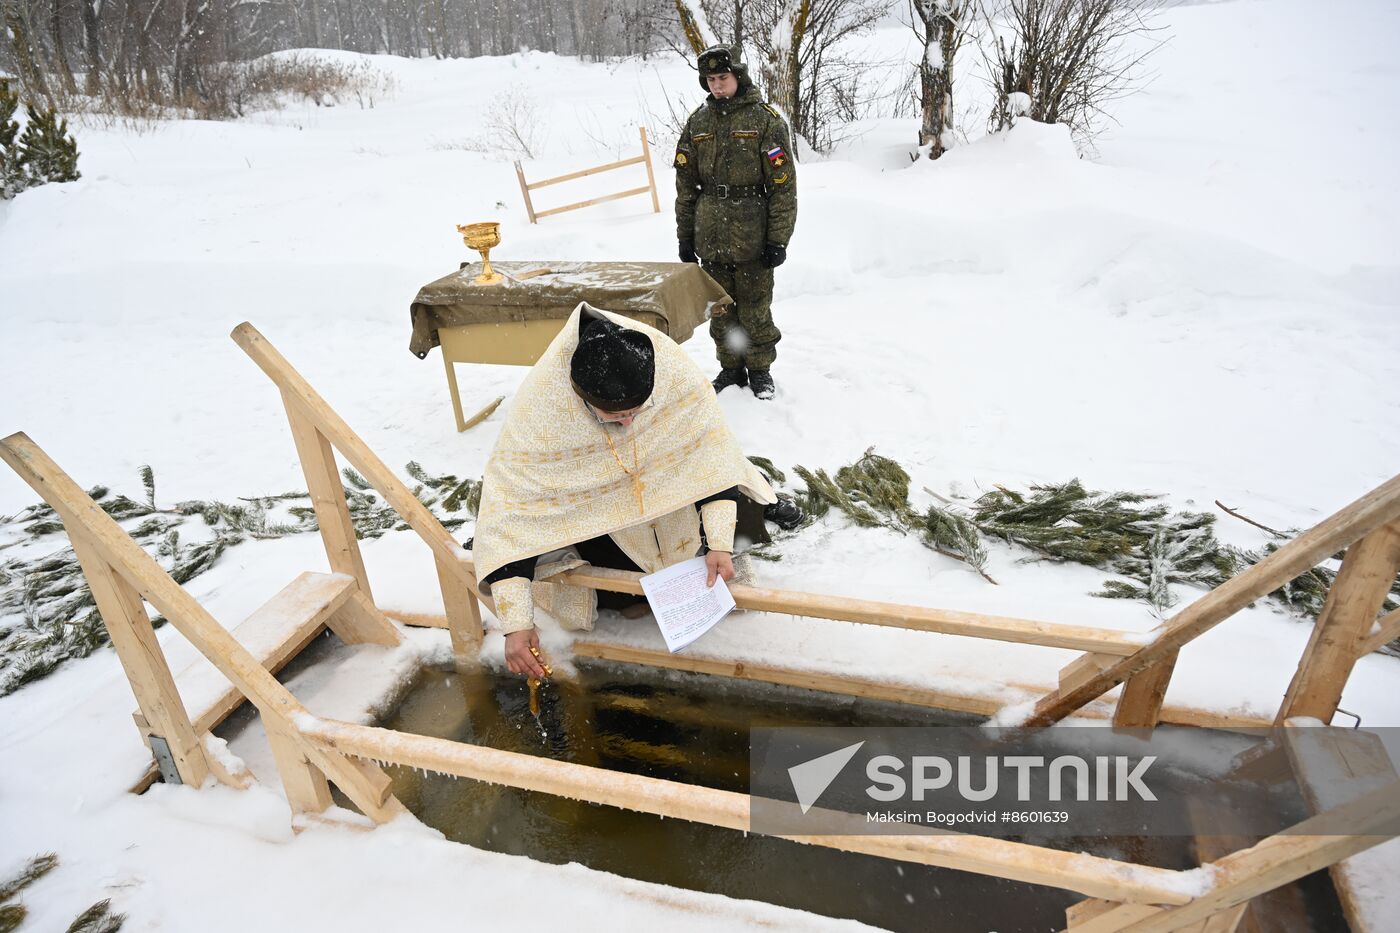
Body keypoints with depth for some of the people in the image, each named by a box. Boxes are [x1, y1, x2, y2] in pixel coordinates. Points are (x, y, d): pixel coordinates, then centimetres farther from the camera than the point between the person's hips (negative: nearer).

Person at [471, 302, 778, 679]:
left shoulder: (672, 367, -34)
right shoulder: (540, 404, -37)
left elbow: (713, 450, -23)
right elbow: (508, 506, -32)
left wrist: (720, 543, -29)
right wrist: (516, 622, -35)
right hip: (595, 505, -2)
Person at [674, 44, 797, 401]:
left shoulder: (765, 120, -4)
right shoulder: (697, 123, 10)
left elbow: (783, 184, -7)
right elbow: (686, 184, 13)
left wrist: (778, 239, -11)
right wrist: (685, 235, 9)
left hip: (752, 236, -4)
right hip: (710, 238, 4)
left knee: (755, 310, 2)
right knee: (720, 309, 12)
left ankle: (760, 369, 20)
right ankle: (731, 368, 26)